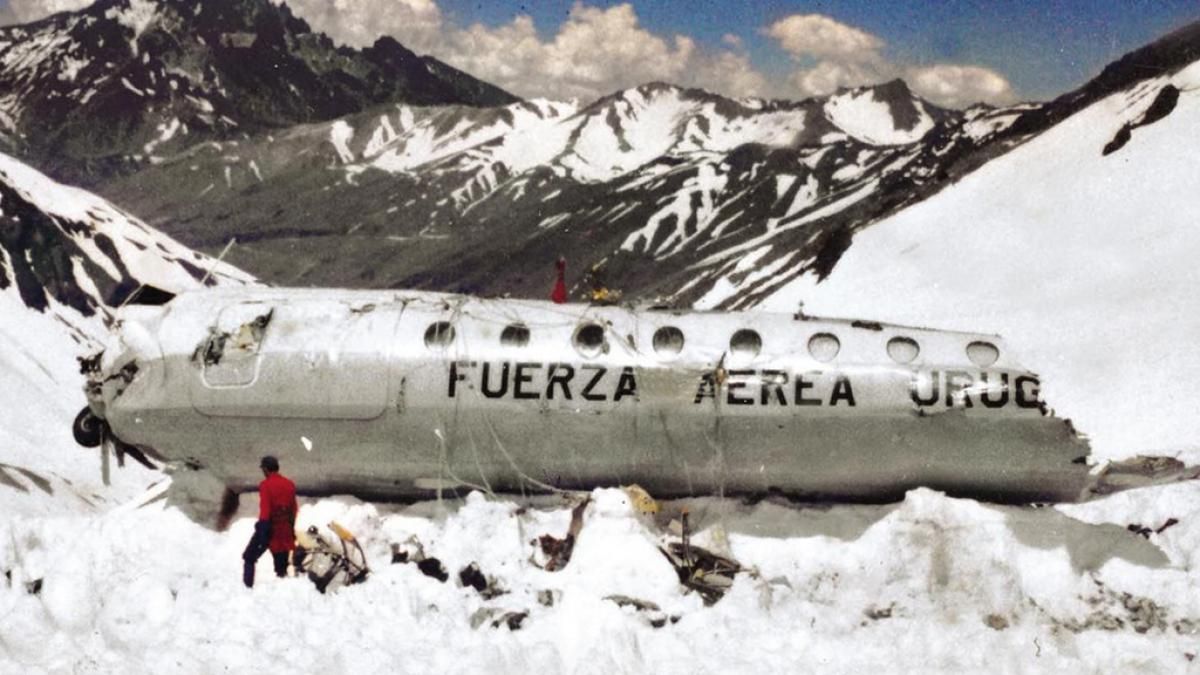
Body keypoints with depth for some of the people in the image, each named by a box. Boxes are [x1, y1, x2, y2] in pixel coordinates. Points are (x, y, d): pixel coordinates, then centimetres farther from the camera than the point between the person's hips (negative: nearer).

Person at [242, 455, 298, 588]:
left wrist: (263, 530, -16)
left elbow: (265, 509, -16)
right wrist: (291, 528, 22)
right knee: (281, 565, 12)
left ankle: (247, 586, 1)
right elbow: (294, 509, 14)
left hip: (270, 528, -5)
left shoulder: (266, 485, -10)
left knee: (249, 557, 9)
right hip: (285, 531, 5)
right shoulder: (290, 485, 9)